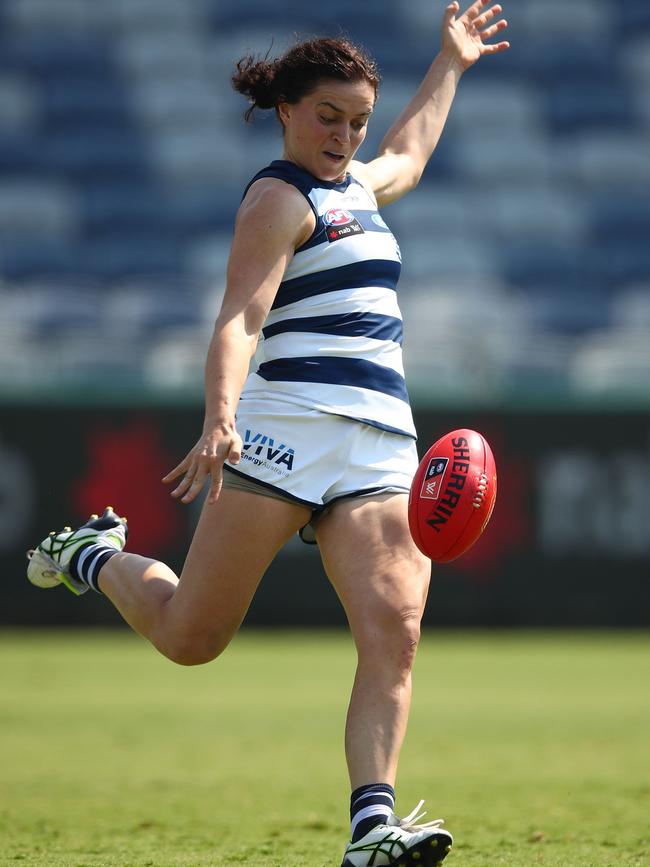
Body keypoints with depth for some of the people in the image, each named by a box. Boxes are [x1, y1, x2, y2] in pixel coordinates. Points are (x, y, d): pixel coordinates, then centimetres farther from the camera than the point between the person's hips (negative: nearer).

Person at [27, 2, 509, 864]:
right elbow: (239, 319, -16)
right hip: (287, 430, -7)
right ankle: (96, 556, 29)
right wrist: (218, 420, -32)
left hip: (379, 450, 7)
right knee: (190, 638, -2)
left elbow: (407, 154, 51)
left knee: (393, 631, -16)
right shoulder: (279, 197, -2)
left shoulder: (355, 186, 25)